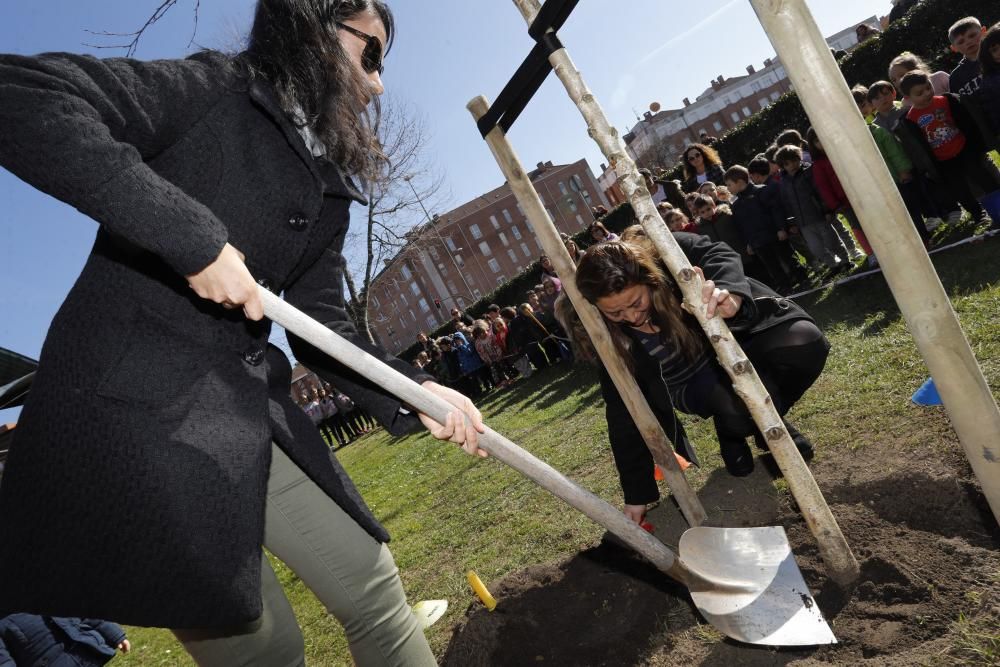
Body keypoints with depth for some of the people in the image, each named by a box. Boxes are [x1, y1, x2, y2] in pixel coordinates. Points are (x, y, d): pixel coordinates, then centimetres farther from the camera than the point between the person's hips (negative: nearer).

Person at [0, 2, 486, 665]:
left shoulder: (328, 191, 14)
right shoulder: (213, 88, -5)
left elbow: (322, 328, 10)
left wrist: (414, 390, -4)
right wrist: (192, 233, -24)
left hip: (251, 407, 7)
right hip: (132, 399, -7)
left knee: (375, 590, 10)